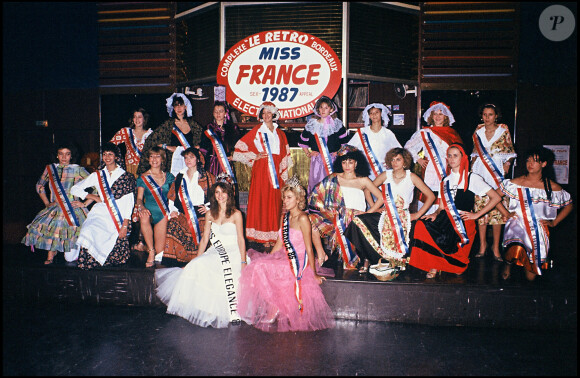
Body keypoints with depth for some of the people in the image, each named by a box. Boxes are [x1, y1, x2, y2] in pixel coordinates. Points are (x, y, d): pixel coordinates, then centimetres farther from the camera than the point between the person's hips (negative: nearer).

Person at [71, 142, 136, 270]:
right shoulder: (97, 175, 18)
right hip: (100, 213, 3)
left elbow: (129, 202, 2)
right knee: (90, 233, -31)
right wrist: (94, 197, 5)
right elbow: (75, 189, 19)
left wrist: (125, 225, -8)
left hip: (118, 217, -2)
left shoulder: (126, 176, 8)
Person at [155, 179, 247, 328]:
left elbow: (240, 240, -3)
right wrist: (197, 260, 7)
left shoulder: (236, 214, 0)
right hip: (214, 252, 5)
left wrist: (243, 262, -11)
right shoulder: (210, 214, 13)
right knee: (196, 266, -24)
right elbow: (205, 239, 14)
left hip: (233, 253, -4)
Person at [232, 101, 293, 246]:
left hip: (276, 170, 4)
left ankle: (274, 236, 10)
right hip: (261, 170, -3)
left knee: (276, 201, 2)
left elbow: (285, 155, 17)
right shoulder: (256, 131, 4)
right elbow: (240, 148, 2)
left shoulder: (280, 133, 16)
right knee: (262, 200, -5)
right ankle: (264, 237, 2)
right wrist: (255, 156, -7)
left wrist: (284, 174, 11)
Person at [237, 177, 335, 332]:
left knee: (262, 269, -21)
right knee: (257, 265, -14)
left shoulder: (302, 219, -14)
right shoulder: (284, 217, 10)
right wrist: (267, 260, 8)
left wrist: (314, 273, -11)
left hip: (298, 262, -8)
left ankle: (275, 310, -2)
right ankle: (272, 308, -7)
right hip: (285, 258, 8)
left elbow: (309, 248, -14)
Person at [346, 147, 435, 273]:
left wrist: (418, 214, -1)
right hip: (385, 216, 2)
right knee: (358, 221, -20)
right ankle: (367, 259, -11)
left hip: (402, 218, -2)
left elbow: (431, 196, 3)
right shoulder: (386, 175, 10)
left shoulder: (411, 177, 3)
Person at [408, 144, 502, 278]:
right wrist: (435, 214, -7)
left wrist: (476, 214, -4)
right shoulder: (446, 180, 19)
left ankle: (458, 266, 16)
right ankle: (434, 266, -10)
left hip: (464, 222, -4)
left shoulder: (472, 178, 4)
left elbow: (496, 198, 1)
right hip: (445, 219, 5)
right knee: (421, 225, -25)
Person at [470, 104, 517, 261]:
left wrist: (507, 163, -7)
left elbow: (510, 152, 8)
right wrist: (472, 166, 8)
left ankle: (496, 247, 5)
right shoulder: (478, 131, 10)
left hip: (496, 171, -2)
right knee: (480, 208, 0)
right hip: (480, 172, 2)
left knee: (497, 208, -4)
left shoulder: (503, 130, 4)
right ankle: (482, 245, 10)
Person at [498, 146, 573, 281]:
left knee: (531, 277, 1)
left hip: (539, 229, 2)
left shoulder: (553, 188, 2)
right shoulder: (516, 183, -1)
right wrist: (506, 213, 3)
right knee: (516, 252, -36)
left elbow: (569, 205, 17)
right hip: (518, 224, -1)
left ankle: (525, 261, 37)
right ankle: (508, 264, 2)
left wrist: (554, 222, 10)